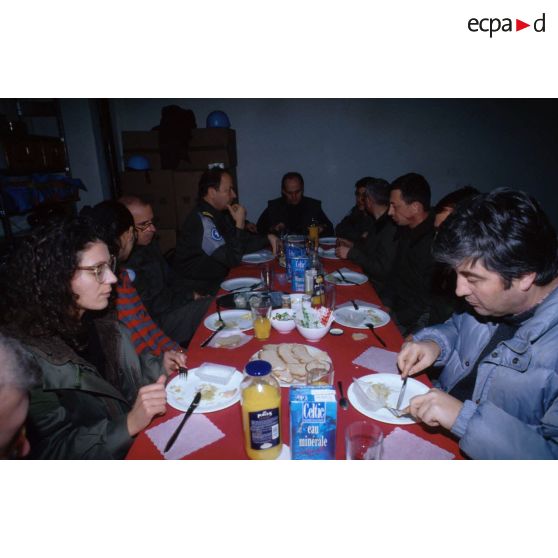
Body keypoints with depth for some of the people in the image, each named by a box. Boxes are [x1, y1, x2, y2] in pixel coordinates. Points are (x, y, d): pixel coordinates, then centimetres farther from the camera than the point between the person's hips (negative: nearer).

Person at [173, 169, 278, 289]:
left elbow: (243, 243, 15)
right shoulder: (202, 220, -22)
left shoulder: (219, 213, 7)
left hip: (218, 278, 9)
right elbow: (233, 259, -25)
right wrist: (240, 223, -21)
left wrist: (267, 238, 1)